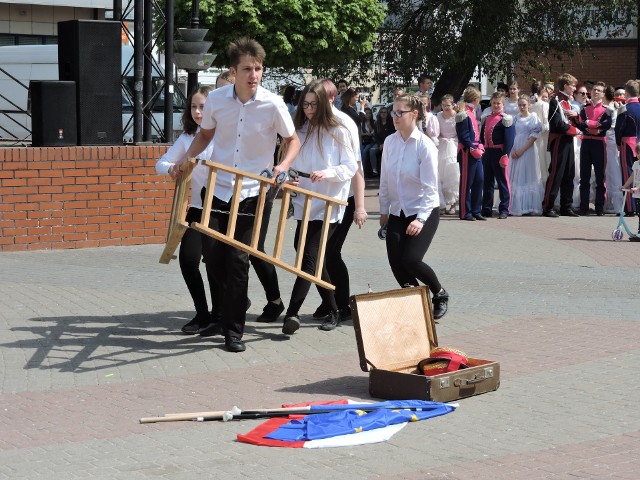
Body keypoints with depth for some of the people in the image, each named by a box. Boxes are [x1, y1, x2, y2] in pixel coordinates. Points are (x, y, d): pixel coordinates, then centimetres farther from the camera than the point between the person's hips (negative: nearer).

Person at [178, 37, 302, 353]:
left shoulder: (273, 104, -12)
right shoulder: (216, 100, -5)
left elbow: (292, 140, 3)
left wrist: (283, 165, -14)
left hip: (254, 193, -3)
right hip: (218, 188, 3)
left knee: (238, 259, -6)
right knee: (215, 255, 4)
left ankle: (233, 330, 4)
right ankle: (234, 306, 31)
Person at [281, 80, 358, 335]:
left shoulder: (337, 132, -5)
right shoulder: (299, 131, 11)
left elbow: (350, 167, -6)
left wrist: (328, 173, -23)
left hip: (329, 206, -6)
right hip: (304, 205, 6)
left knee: (309, 257, -15)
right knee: (314, 259, 11)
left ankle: (292, 313, -21)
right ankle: (334, 310, 24)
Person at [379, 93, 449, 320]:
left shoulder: (425, 146, -15)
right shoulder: (390, 142, 0)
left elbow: (430, 187, -16)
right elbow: (384, 180, 9)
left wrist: (421, 219, -23)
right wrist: (384, 210, 11)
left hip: (424, 212, -5)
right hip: (397, 213, 5)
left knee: (410, 259, -18)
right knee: (395, 262, -6)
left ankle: (440, 294, 10)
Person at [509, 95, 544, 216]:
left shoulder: (533, 117, -1)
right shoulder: (516, 118, 12)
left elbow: (534, 136, -8)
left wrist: (522, 150, -13)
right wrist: (512, 150, -6)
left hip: (528, 150, -5)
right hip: (515, 150, 5)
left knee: (528, 177, -3)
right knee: (516, 178, 3)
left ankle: (529, 207, -1)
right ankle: (516, 207, 7)